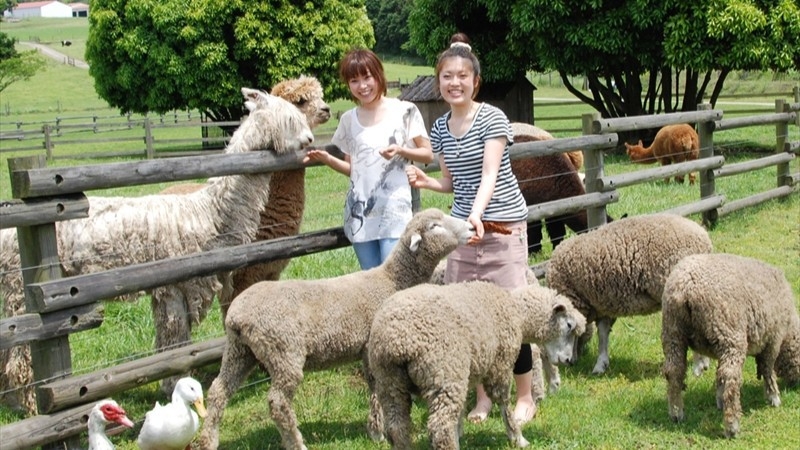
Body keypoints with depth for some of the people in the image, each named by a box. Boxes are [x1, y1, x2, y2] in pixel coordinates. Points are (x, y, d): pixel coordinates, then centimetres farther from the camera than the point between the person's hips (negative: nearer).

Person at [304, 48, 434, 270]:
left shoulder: (404, 111, -1)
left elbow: (428, 155, 2)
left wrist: (400, 150, -15)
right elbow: (352, 168, 15)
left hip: (393, 210, -4)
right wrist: (327, 159, -3)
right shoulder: (349, 119, 10)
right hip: (359, 211, 4)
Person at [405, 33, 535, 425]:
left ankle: (525, 398, 13)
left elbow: (490, 175, -21)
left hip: (503, 227, -5)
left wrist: (477, 214, -37)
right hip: (461, 227, 5)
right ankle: (483, 395, 19)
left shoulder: (492, 119, -9)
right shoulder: (440, 128, 8)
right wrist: (424, 181, -3)